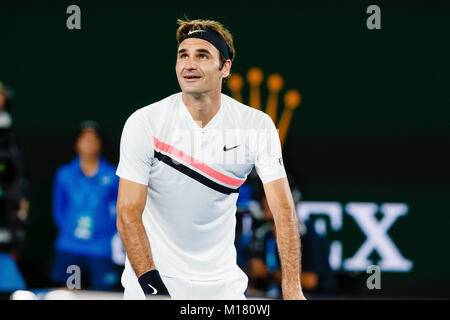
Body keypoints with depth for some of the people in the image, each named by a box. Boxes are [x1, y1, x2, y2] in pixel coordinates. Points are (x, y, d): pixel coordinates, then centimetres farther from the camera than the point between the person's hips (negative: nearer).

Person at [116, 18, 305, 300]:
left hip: (223, 283, 2)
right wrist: (153, 285, -27)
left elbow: (283, 210, -13)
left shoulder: (259, 126, -9)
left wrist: (293, 289, -24)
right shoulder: (144, 123, -13)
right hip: (151, 278, -1)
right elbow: (128, 213, -15)